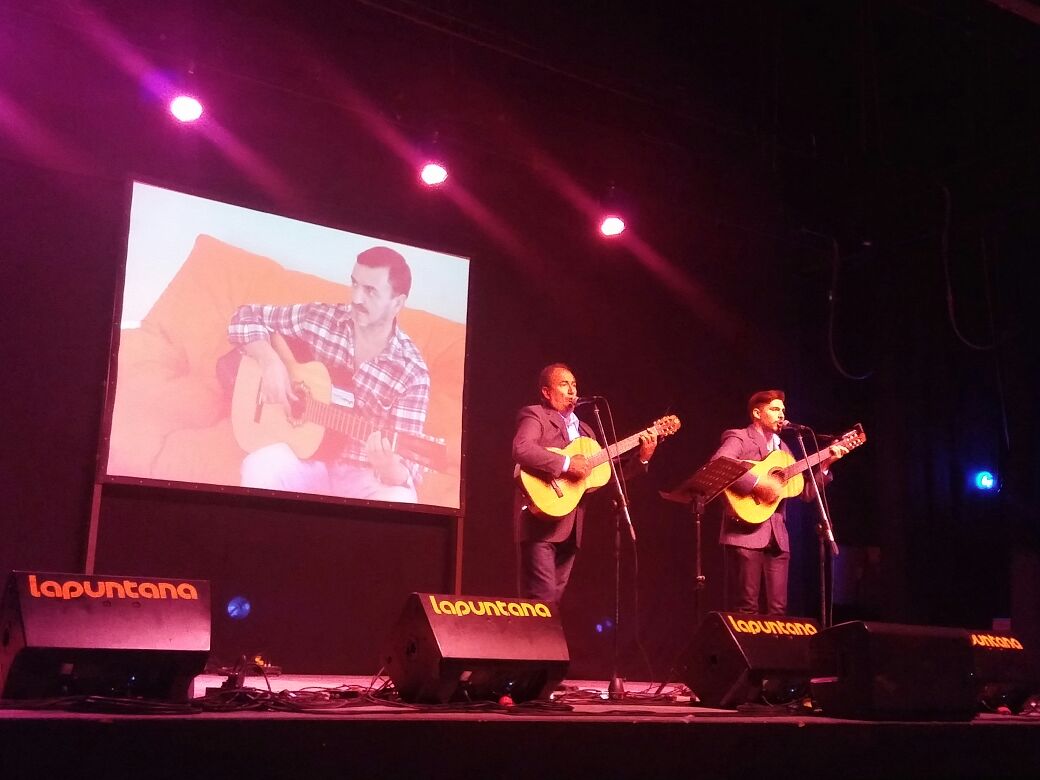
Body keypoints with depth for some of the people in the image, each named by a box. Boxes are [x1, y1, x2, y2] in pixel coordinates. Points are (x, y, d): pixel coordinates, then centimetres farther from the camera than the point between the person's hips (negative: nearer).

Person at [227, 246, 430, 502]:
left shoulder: (412, 372, -14)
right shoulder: (319, 319, -6)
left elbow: (407, 463, -17)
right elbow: (246, 316, 3)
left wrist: (390, 469, -42)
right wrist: (270, 361, -16)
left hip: (362, 472, -2)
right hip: (307, 452, 2)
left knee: (398, 501, -34)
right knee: (258, 467, -30)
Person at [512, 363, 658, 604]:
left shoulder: (584, 430, 23)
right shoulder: (535, 416, -1)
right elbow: (521, 449, -21)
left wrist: (642, 458, 8)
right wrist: (566, 464, -23)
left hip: (570, 526, 8)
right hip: (542, 520, -8)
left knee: (555, 598, 8)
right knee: (542, 598, -14)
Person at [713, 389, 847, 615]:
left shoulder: (783, 449, 22)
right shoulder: (739, 438, 0)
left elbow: (806, 493, 20)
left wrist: (825, 464, 8)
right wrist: (757, 483, -23)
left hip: (777, 536, 7)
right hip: (746, 532, -7)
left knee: (778, 609, 4)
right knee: (748, 608, -7)